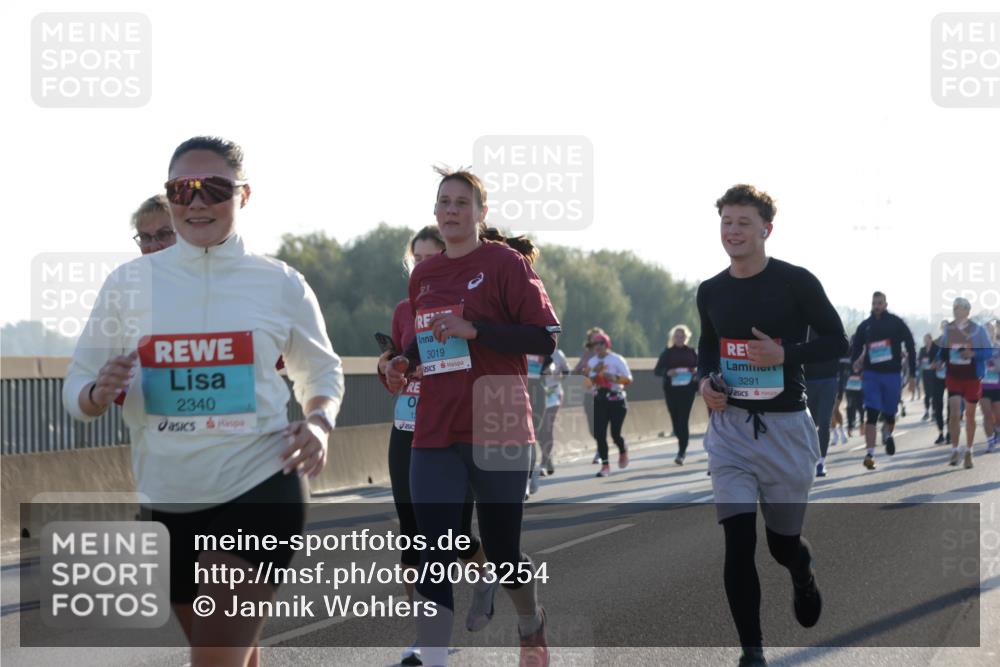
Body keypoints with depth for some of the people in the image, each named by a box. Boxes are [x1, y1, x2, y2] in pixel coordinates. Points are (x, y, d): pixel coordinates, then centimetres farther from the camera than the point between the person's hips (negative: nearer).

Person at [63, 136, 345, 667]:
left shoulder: (281, 285, -2)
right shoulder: (129, 284, 0)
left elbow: (321, 372, 13)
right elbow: (76, 385, 4)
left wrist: (319, 423, -8)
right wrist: (100, 392, -19)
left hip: (259, 491, -3)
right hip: (167, 502, 3)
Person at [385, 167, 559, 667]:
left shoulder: (505, 262, -5)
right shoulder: (423, 275, 12)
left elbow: (545, 337, -12)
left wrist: (474, 329, -20)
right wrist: (404, 363, 4)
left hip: (498, 430, -4)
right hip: (435, 434, 4)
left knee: (501, 551, 9)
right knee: (434, 556, -8)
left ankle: (531, 625, 40)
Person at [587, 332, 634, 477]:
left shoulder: (617, 360, -5)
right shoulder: (592, 362, 10)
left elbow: (628, 379, -10)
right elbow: (588, 382, 7)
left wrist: (614, 378, -25)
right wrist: (595, 373, -11)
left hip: (616, 401, -4)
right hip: (599, 402, 4)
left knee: (615, 434, -6)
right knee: (599, 434, -5)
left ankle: (623, 451, 28)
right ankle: (605, 465, 1)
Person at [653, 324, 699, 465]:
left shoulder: (691, 353, 8)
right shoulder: (667, 353, 6)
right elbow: (656, 371, 4)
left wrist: (696, 371, -8)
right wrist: (667, 372, -16)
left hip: (687, 390, -1)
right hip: (671, 391, 2)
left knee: (683, 420, -11)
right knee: (675, 419, 6)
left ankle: (681, 453, -10)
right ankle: (683, 446, 32)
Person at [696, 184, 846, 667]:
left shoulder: (796, 283, -8)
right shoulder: (711, 292, 5)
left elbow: (836, 340, -3)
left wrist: (784, 354, -19)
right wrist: (705, 381, -1)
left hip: (786, 427, -2)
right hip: (730, 428, 2)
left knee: (783, 541, 11)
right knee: (737, 543, -10)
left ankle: (803, 575, 49)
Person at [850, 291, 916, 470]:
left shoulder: (896, 323, 0)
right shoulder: (865, 326, 6)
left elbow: (910, 346, 2)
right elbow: (855, 347, 15)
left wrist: (912, 373, -1)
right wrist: (855, 362, -8)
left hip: (892, 374, 0)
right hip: (871, 374, 0)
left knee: (889, 415, 10)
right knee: (871, 414, -11)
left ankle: (887, 435, 44)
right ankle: (869, 453, -14)